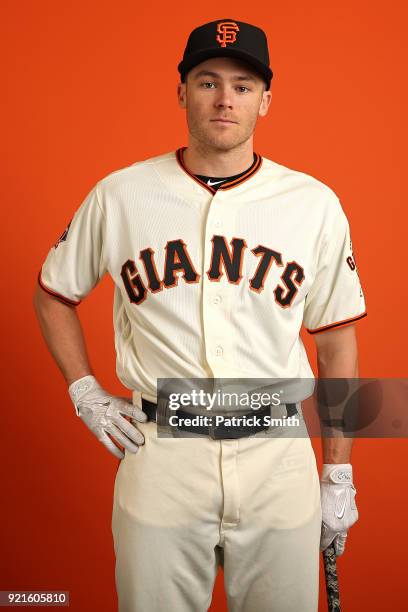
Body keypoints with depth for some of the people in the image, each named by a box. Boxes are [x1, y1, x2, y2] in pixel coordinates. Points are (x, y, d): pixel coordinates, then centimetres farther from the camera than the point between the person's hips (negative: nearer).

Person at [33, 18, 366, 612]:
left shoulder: (315, 204, 1)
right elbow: (53, 294, 14)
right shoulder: (119, 195, 0)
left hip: (278, 454, 1)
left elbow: (336, 339, 6)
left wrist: (338, 475, 7)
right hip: (159, 452, 0)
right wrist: (86, 394, 3)